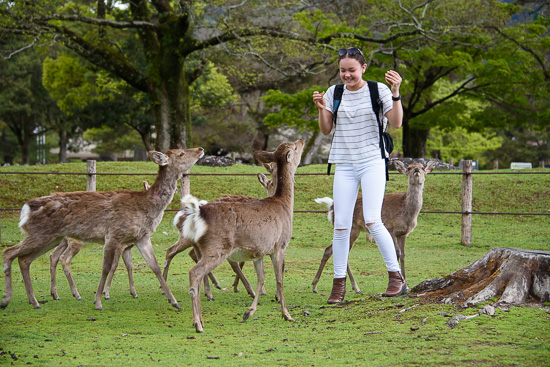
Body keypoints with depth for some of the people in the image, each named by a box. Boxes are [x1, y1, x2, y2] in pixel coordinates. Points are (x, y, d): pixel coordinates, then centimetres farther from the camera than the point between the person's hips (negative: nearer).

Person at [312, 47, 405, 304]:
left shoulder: (378, 90, -1)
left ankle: (397, 278, -5)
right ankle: (339, 284, 8)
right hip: (344, 165, 3)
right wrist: (322, 109, -10)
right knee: (341, 227, -2)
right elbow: (326, 130, 8)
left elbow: (396, 123, -7)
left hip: (372, 162, -3)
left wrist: (395, 93, -19)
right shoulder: (334, 93, 7)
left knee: (372, 221, -16)